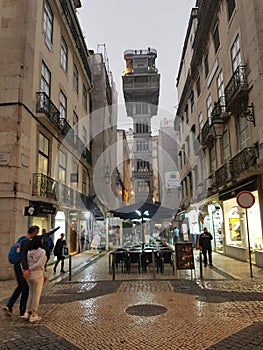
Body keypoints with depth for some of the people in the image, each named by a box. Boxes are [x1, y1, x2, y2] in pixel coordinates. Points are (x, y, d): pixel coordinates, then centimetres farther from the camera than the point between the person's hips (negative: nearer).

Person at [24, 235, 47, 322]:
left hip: (28, 275, 6)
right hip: (37, 276, -6)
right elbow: (39, 264, -22)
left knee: (31, 293, 23)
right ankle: (33, 316, 17)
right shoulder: (42, 252, -15)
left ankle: (27, 312, 25)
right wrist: (29, 269, -13)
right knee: (36, 295, 8)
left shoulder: (28, 251, 2)